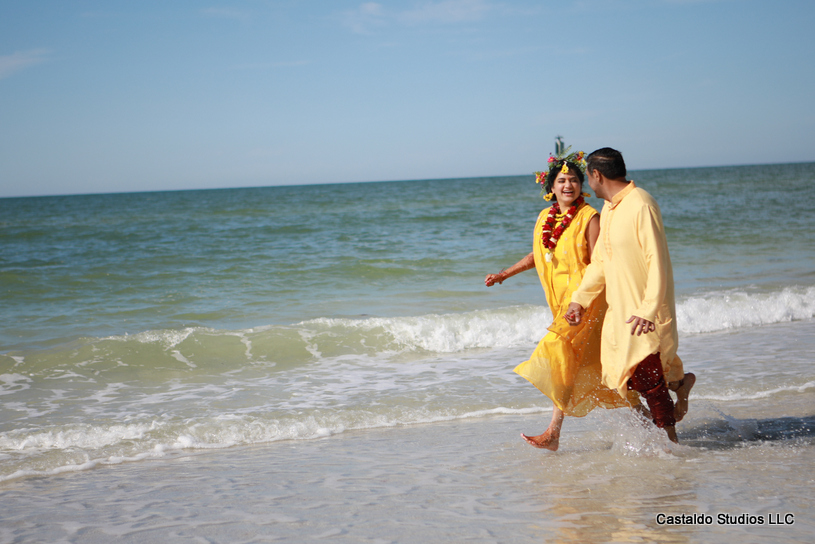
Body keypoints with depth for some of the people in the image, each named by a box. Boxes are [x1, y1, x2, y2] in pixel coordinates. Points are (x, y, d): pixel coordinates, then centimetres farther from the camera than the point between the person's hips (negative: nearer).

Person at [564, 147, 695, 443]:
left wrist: (648, 311, -24)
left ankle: (670, 441, 11)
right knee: (620, 372, 10)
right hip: (620, 309, 9)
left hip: (645, 311, -9)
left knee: (646, 378, -4)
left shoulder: (641, 205, -18)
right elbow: (600, 261, 19)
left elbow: (658, 263, -20)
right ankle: (679, 382, 31)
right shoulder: (609, 209, 12)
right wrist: (579, 299, 14)